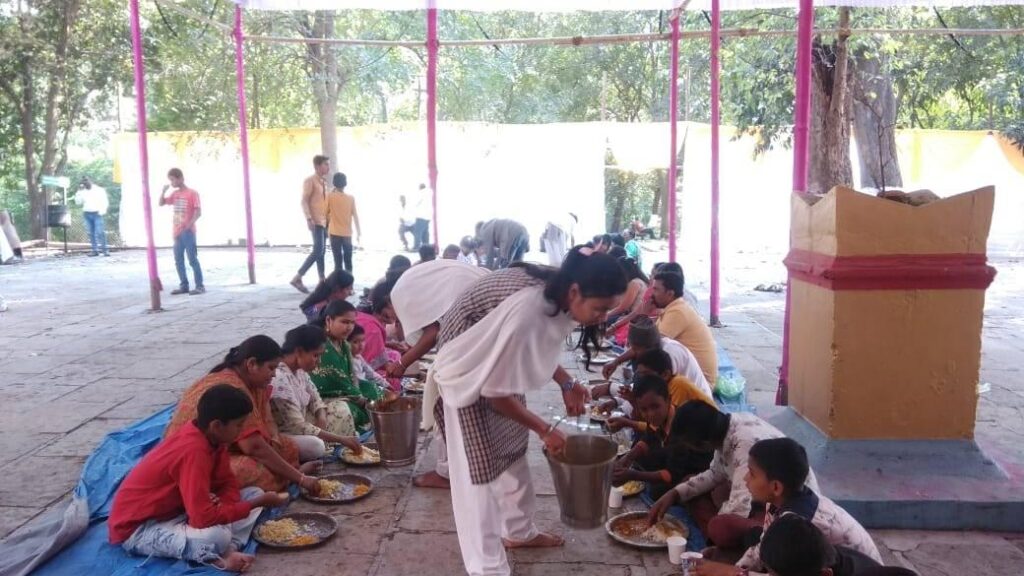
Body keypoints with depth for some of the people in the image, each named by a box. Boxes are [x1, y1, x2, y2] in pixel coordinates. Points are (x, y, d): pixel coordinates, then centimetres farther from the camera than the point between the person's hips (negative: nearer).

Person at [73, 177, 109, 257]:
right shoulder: (83, 192, 14)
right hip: (87, 214, 5)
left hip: (97, 213, -5)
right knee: (91, 233, 3)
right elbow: (78, 202, 8)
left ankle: (105, 250, -12)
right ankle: (95, 250, 5)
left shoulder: (99, 190, 4)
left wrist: (102, 211, -12)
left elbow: (105, 202, 1)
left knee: (100, 232, -13)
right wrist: (79, 192, 0)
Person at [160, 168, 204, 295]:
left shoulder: (192, 193, -8)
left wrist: (188, 225, -22)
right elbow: (161, 203, 20)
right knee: (178, 260, 8)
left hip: (188, 232, -7)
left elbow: (198, 212, -13)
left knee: (192, 259, -7)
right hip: (177, 232, 7)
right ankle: (184, 285, 14)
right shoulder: (174, 194, 13)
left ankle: (200, 286, -3)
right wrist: (164, 191, 4)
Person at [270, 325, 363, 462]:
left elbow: (315, 400, 11)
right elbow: (298, 427, -28)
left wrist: (322, 419, -13)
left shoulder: (299, 370, 0)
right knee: (315, 445, -33)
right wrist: (341, 440, -25)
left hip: (295, 429, 10)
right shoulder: (279, 380, -28)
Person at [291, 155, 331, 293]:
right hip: (316, 221, -8)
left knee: (322, 251, 9)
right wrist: (309, 219, -23)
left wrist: (328, 219, 16)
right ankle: (297, 278, -11)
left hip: (324, 221, 8)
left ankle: (322, 281, 12)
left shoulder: (323, 182, 17)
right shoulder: (309, 181, -8)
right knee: (318, 250, -15)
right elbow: (304, 201, -14)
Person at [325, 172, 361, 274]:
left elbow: (326, 213, 2)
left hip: (335, 233, -2)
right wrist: (359, 232, 8)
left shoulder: (330, 196, -5)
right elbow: (355, 216, 1)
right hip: (347, 233, 2)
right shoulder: (351, 198, 0)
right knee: (348, 260, 11)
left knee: (338, 260, 0)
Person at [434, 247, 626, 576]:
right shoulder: (526, 317, -41)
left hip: (503, 376, 8)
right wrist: (545, 430, -20)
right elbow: (497, 392, -29)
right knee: (480, 476, -4)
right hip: (469, 384, -8)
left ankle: (518, 532, 39)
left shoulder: (561, 307, -16)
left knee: (513, 460, 20)